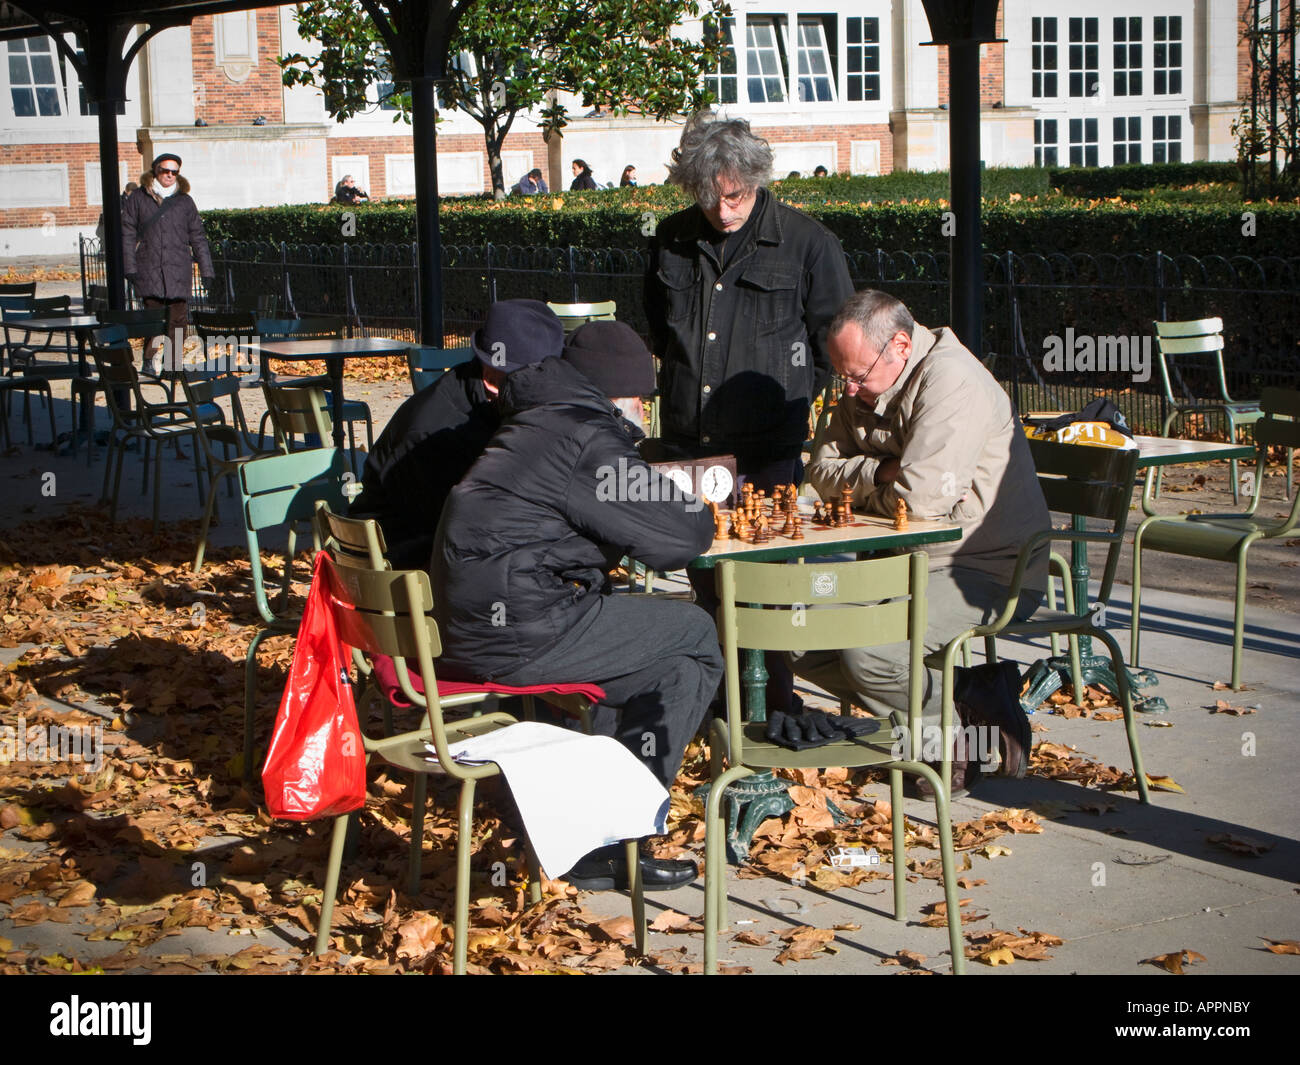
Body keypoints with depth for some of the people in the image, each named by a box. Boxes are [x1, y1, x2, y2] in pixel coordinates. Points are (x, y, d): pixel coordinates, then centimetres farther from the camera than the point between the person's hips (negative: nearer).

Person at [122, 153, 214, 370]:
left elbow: (197, 238, 13)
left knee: (178, 319, 0)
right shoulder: (138, 198, 7)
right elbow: (128, 234, 6)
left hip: (179, 269, 1)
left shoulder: (184, 201, 10)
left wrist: (206, 270, 9)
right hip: (149, 269, -1)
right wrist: (130, 268, -2)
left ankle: (175, 364, 6)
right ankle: (148, 361, 3)